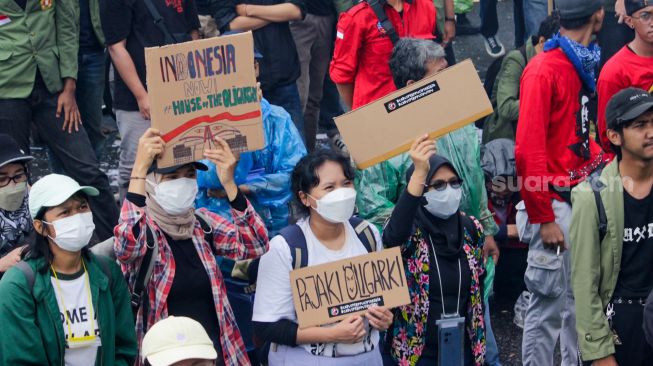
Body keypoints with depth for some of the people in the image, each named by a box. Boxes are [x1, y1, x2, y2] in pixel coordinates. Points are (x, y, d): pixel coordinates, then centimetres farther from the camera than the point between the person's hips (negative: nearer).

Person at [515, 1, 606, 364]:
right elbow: (529, 151, -19)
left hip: (581, 198, 8)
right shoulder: (544, 69, -16)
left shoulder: (583, 65, 9)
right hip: (554, 203, -8)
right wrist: (544, 219, -17)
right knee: (551, 304, -2)